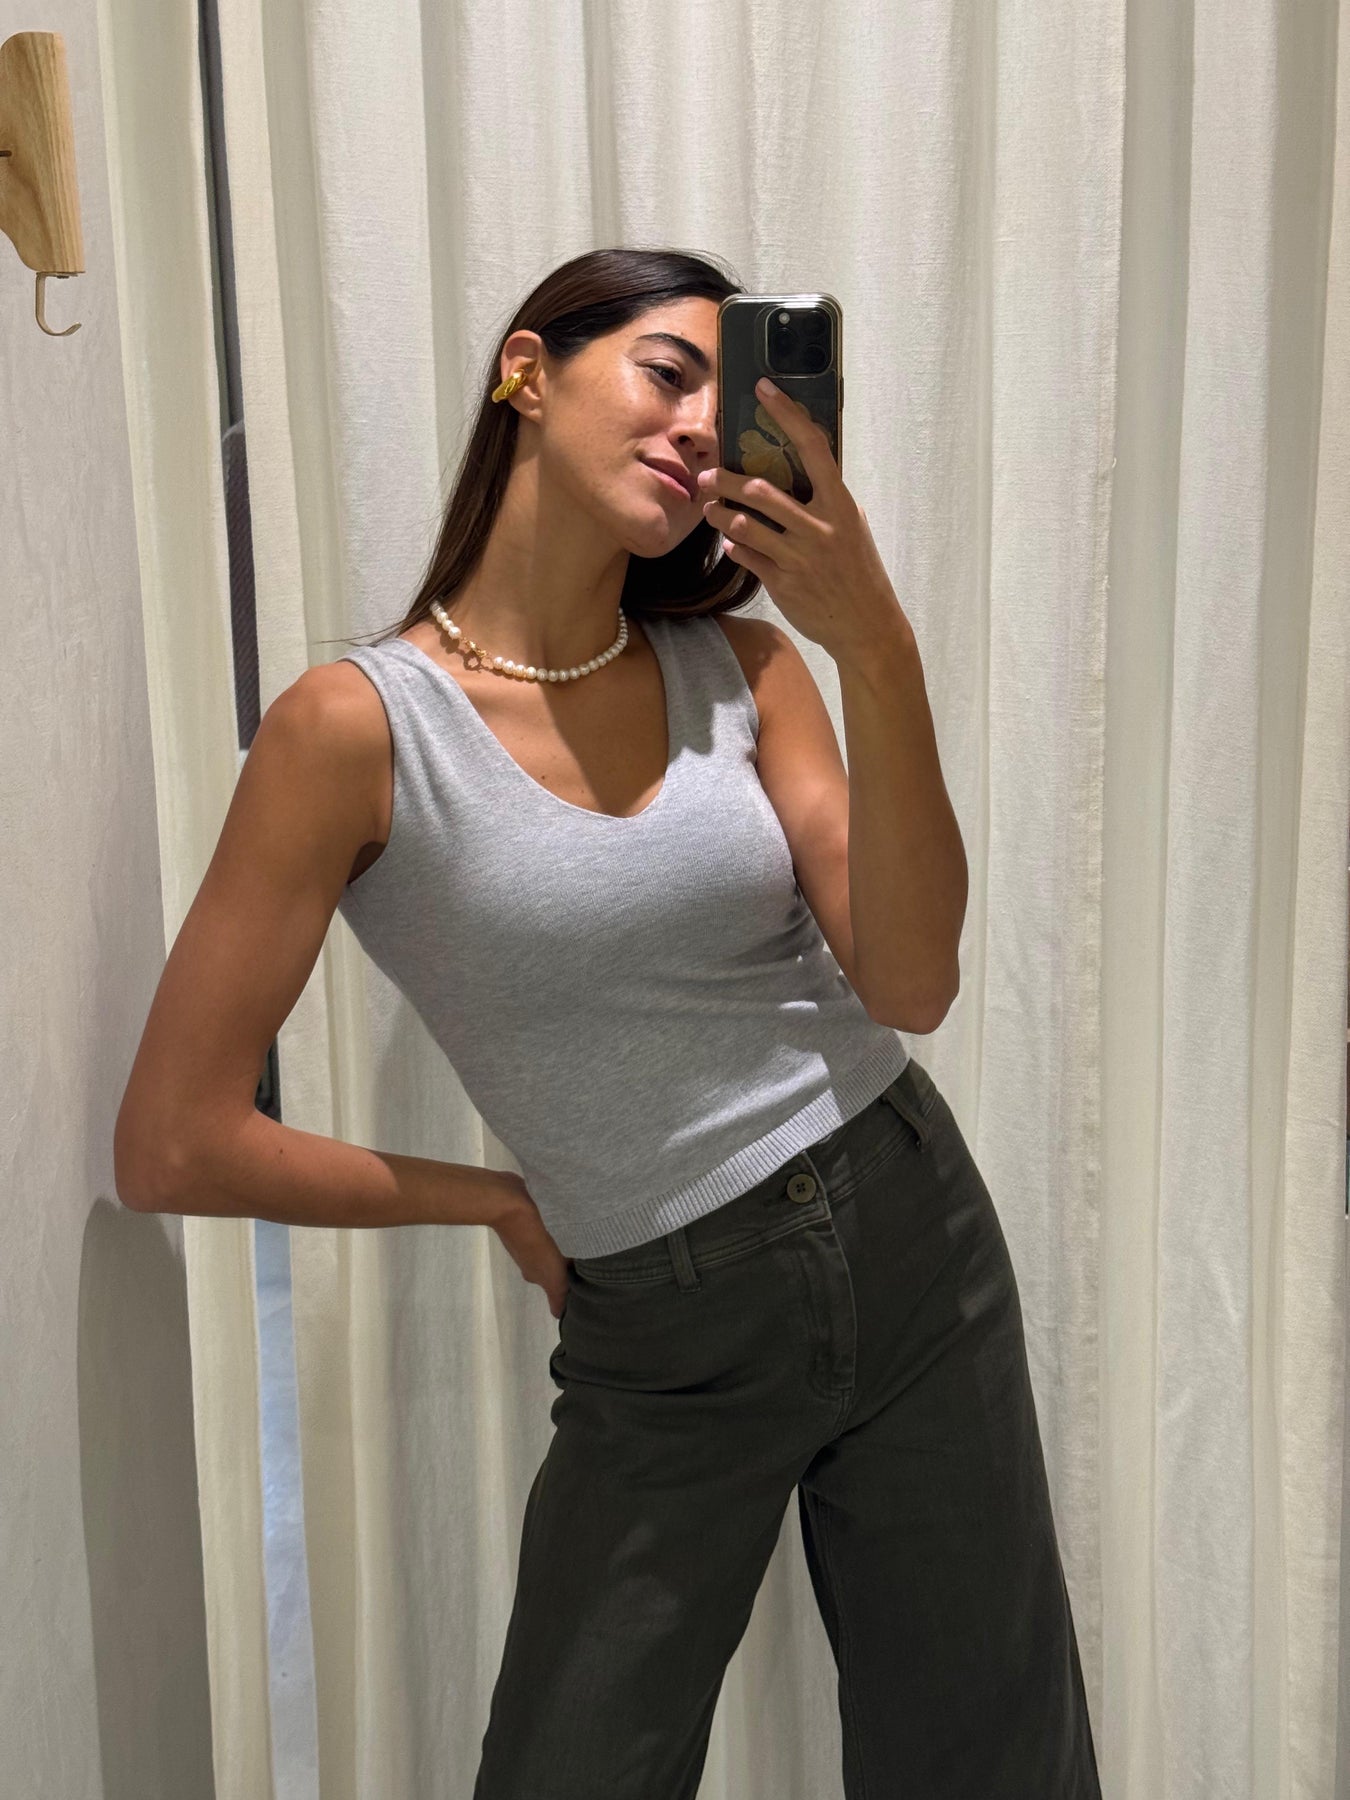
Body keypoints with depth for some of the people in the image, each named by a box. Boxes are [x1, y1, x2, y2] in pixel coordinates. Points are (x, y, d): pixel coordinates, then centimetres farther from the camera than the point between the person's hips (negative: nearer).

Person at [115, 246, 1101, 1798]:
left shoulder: (737, 664, 0)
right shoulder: (355, 727, -13)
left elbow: (909, 985, -12)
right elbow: (174, 1145, -12)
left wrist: (877, 653, -23)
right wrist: (506, 1205, -3)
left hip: (910, 1239, 4)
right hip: (663, 1345, -3)